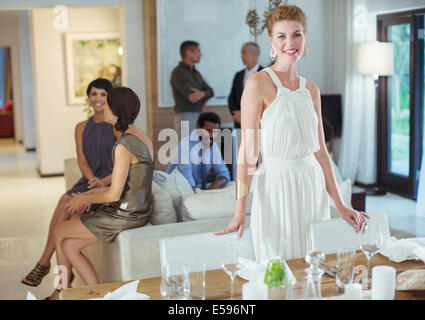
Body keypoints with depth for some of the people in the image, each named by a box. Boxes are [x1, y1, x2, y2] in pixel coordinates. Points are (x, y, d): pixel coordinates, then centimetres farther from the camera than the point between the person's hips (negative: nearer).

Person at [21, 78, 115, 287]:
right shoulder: (82, 128, 14)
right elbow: (82, 161, 4)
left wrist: (105, 181, -22)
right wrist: (93, 180, -17)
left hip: (113, 184, -4)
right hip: (89, 182, 4)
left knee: (67, 203, -27)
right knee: (66, 202, -26)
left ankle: (44, 262, -16)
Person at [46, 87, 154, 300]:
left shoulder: (124, 145, -22)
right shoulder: (140, 136, 8)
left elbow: (114, 194, -21)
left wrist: (84, 199, -3)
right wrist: (90, 194, 12)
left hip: (125, 215, -9)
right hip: (137, 210, 9)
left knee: (59, 232, 10)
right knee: (68, 245, 13)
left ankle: (61, 292, 29)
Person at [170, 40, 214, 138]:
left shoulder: (196, 73, 18)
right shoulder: (178, 73, -10)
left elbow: (210, 91, 9)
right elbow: (191, 97, -18)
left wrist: (202, 93, -13)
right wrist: (204, 97, 1)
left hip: (198, 116, 8)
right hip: (185, 116, -8)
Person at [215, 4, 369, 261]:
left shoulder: (311, 89, 10)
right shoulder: (259, 83, -8)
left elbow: (320, 151, 13)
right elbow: (248, 152, -11)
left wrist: (340, 205, 11)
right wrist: (240, 213, -16)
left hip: (313, 186, 6)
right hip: (276, 188, -6)